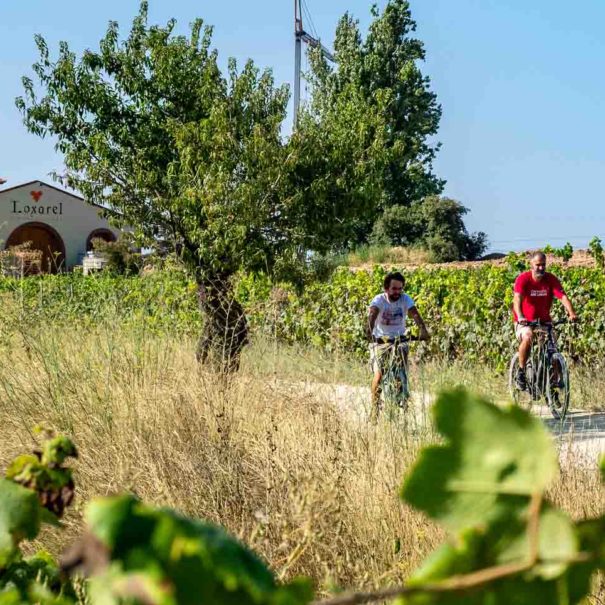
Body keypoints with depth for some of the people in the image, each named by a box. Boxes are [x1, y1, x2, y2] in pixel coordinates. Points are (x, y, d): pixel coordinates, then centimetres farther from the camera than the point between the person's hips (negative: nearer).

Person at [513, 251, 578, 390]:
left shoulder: (551, 279, -8)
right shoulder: (523, 279, -15)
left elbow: (563, 296, -20)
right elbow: (517, 299, -30)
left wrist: (571, 313, -38)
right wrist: (520, 317, -48)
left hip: (544, 320, 3)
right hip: (525, 321, -3)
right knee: (527, 338, -33)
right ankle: (521, 372, -16)